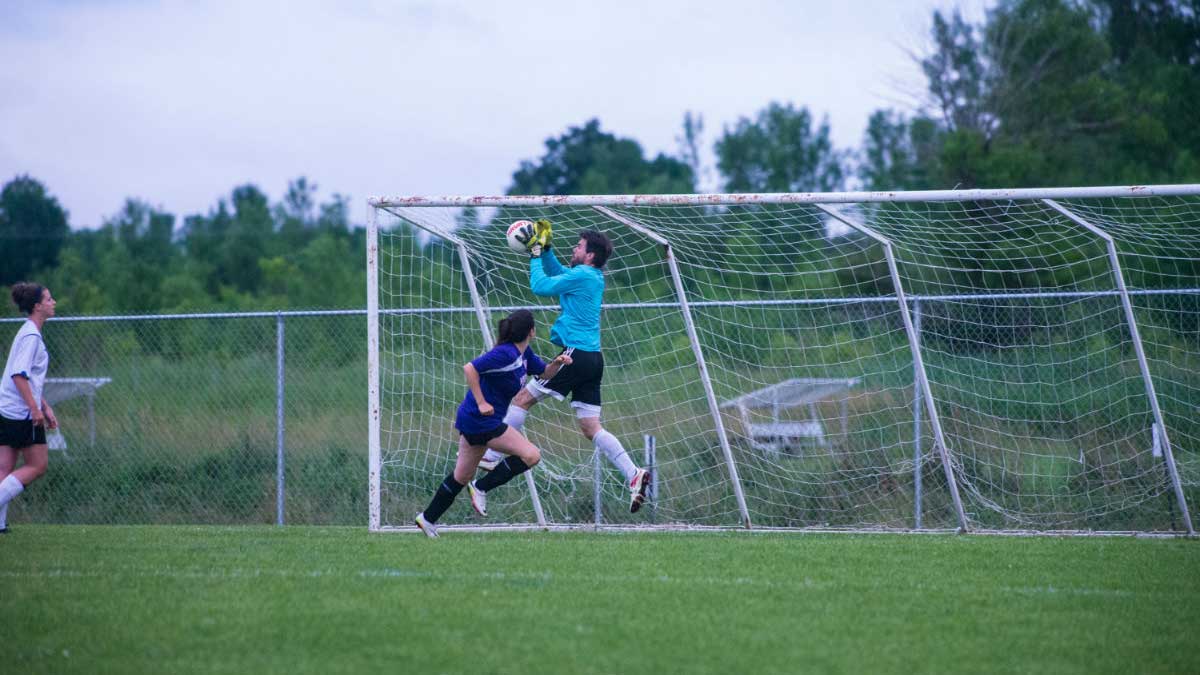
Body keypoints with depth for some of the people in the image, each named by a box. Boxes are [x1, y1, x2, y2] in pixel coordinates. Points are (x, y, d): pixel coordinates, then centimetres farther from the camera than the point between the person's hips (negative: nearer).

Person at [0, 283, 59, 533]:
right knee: (37, 466, -2)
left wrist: (45, 407, 24)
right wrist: (35, 408, -22)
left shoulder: (30, 333, 17)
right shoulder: (31, 336, -13)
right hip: (22, 413, -9)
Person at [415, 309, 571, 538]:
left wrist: (557, 363, -1)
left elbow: (545, 372, 20)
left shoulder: (523, 353, 8)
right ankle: (481, 488, -5)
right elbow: (470, 368, -26)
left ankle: (428, 518, 27)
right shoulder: (506, 354, -21)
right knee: (531, 455, -12)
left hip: (472, 420, 10)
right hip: (481, 422, -10)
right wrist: (481, 403, -25)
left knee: (461, 476, 19)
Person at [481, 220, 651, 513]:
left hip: (576, 354, -9)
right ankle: (634, 474, -9)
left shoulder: (582, 275, -11)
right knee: (591, 428, 4)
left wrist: (536, 254, 5)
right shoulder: (594, 277, 17)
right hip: (592, 358, 9)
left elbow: (539, 286, -7)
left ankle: (490, 457, 3)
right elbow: (557, 273, 33)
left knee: (523, 399, 1)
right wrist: (544, 248, 23)